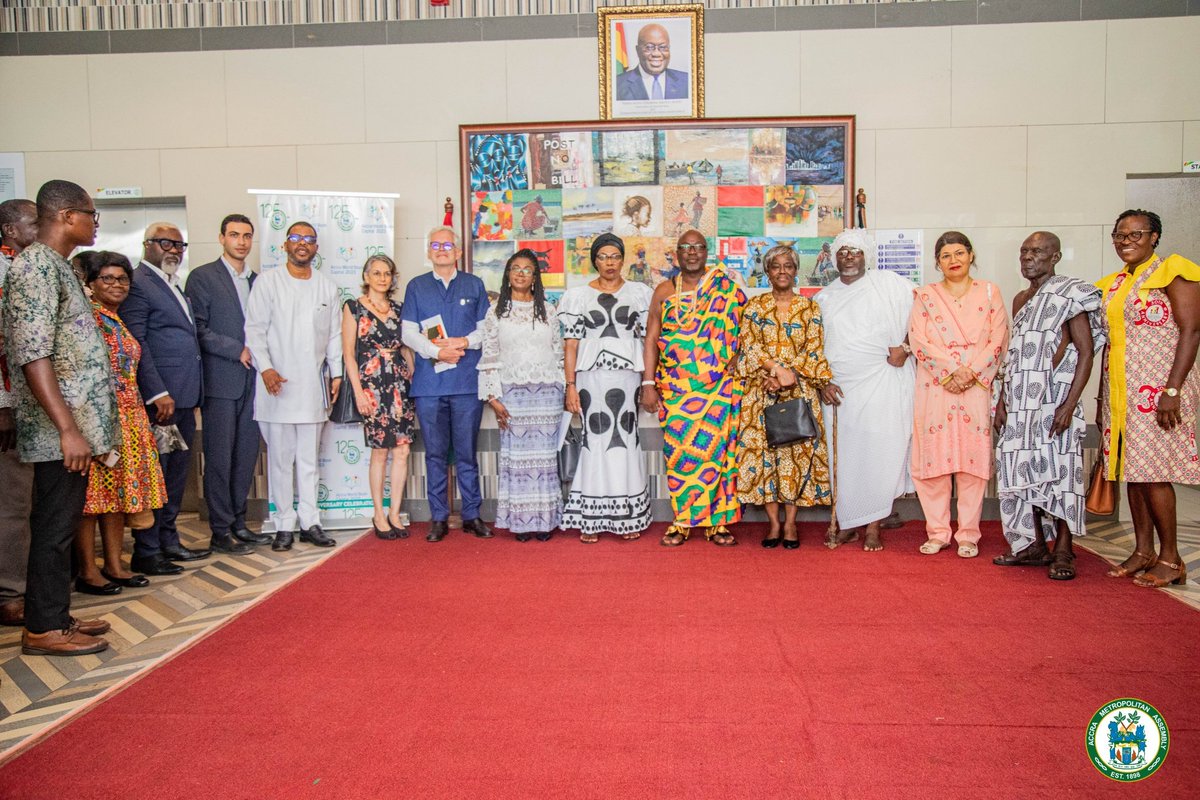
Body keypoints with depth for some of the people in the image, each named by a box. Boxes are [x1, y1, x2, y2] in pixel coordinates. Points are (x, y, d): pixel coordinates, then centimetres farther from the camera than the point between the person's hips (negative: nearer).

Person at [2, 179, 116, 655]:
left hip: (75, 426, 9)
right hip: (60, 432, -9)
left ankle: (56, 615, 26)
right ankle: (43, 629, 11)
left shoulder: (55, 265, 15)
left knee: (62, 524, 15)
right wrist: (68, 429, -24)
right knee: (54, 527, 0)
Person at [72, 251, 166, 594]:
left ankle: (114, 565, 19)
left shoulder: (118, 321, 17)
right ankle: (87, 572, 6)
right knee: (91, 492, -2)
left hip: (128, 418, 8)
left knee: (117, 490, 11)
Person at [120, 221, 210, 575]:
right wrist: (158, 394, -20)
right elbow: (135, 344, -16)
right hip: (160, 398, -9)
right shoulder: (137, 284, -9)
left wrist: (191, 393, 13)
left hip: (183, 397, 9)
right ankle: (146, 552, 8)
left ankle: (168, 541, 26)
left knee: (177, 472, 15)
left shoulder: (173, 285, 20)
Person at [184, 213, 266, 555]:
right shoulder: (202, 277, -1)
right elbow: (198, 329, -9)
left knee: (246, 455, 8)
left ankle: (238, 523, 17)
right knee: (220, 458, -2)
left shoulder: (256, 280, 16)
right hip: (220, 380, -5)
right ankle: (221, 531, 6)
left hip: (251, 379, 6)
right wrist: (237, 351, -13)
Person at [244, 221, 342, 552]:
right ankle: (284, 524, 9)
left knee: (309, 458, 8)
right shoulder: (267, 282, 1)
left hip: (313, 385, 3)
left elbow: (334, 334, 15)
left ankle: (309, 522, 14)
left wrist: (336, 373, 10)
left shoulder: (328, 287, 12)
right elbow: (255, 329, -3)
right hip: (277, 383, -3)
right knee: (280, 458, 1)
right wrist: (265, 368, -14)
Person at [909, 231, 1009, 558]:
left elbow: (998, 340, 3)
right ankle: (937, 533, 8)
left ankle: (968, 534, 7)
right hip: (935, 388, 0)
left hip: (977, 388, 0)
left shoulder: (989, 292, 12)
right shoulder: (926, 295, 11)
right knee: (933, 458, -1)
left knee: (973, 458, -1)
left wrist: (970, 373, -10)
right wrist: (951, 372, -11)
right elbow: (919, 341, -1)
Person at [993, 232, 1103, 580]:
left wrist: (1070, 404, -16)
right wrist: (1002, 400, 13)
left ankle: (1063, 552, 3)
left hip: (1054, 399, -6)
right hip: (1020, 401, 6)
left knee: (1058, 470, -5)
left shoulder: (1070, 295, -4)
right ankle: (1034, 546, 16)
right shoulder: (1020, 299, 16)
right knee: (1025, 471, 7)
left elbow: (1086, 353, -8)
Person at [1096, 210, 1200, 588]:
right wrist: (1104, 397, 15)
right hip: (1120, 390, 7)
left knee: (1152, 471, -7)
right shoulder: (1113, 283, 16)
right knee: (1132, 469, 8)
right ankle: (1143, 552, 16)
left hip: (1156, 386, -7)